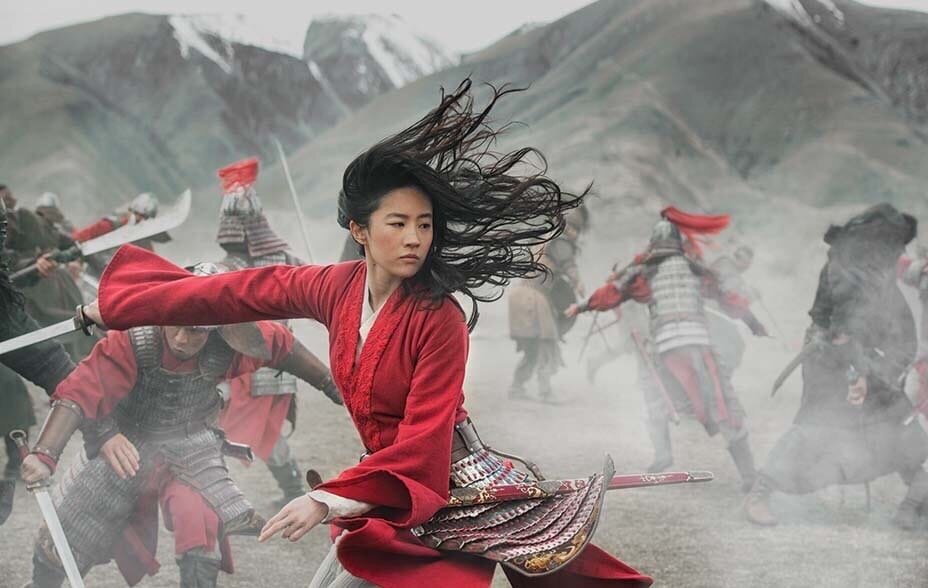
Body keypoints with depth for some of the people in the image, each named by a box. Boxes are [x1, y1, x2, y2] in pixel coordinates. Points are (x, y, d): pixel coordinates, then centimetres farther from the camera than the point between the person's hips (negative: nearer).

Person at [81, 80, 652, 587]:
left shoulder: (438, 318, -20)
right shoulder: (336, 287, -2)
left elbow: (423, 443, -22)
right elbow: (242, 290, 10)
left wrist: (329, 500, -29)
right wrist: (120, 304, 18)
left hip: (443, 481, -7)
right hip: (388, 482, 7)